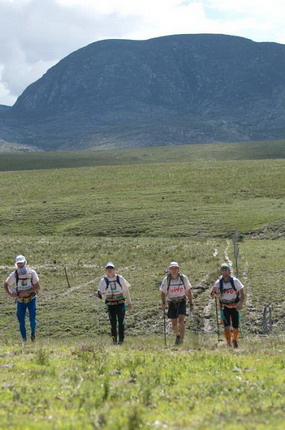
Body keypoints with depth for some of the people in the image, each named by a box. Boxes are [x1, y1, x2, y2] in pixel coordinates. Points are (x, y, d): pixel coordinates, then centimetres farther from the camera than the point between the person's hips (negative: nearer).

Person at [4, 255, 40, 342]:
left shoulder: (32, 273, -17)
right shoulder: (14, 275, -13)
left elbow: (37, 287, -17)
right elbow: (6, 284, 3)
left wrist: (26, 292, -26)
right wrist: (10, 293, -14)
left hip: (31, 300, -1)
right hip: (20, 301, 1)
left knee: (32, 319, -11)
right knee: (21, 321, -1)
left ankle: (33, 333, 19)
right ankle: (24, 340, 14)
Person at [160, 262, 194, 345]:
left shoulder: (183, 278, -7)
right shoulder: (166, 279, -7)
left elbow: (188, 291, 2)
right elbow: (163, 292, 2)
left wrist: (191, 304, 3)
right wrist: (163, 302, -14)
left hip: (181, 301, -1)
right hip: (172, 303, 1)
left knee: (181, 320, -20)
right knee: (174, 323, 8)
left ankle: (181, 338, -24)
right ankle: (177, 335, 37)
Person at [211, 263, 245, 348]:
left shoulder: (235, 281, -12)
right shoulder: (218, 283, -8)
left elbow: (242, 294, -9)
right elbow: (213, 295, 0)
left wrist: (240, 303, -25)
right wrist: (214, 293, -24)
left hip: (235, 307, 0)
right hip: (225, 307, 0)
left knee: (235, 327, 5)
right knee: (226, 327, -14)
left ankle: (235, 340, 33)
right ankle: (229, 344, -4)